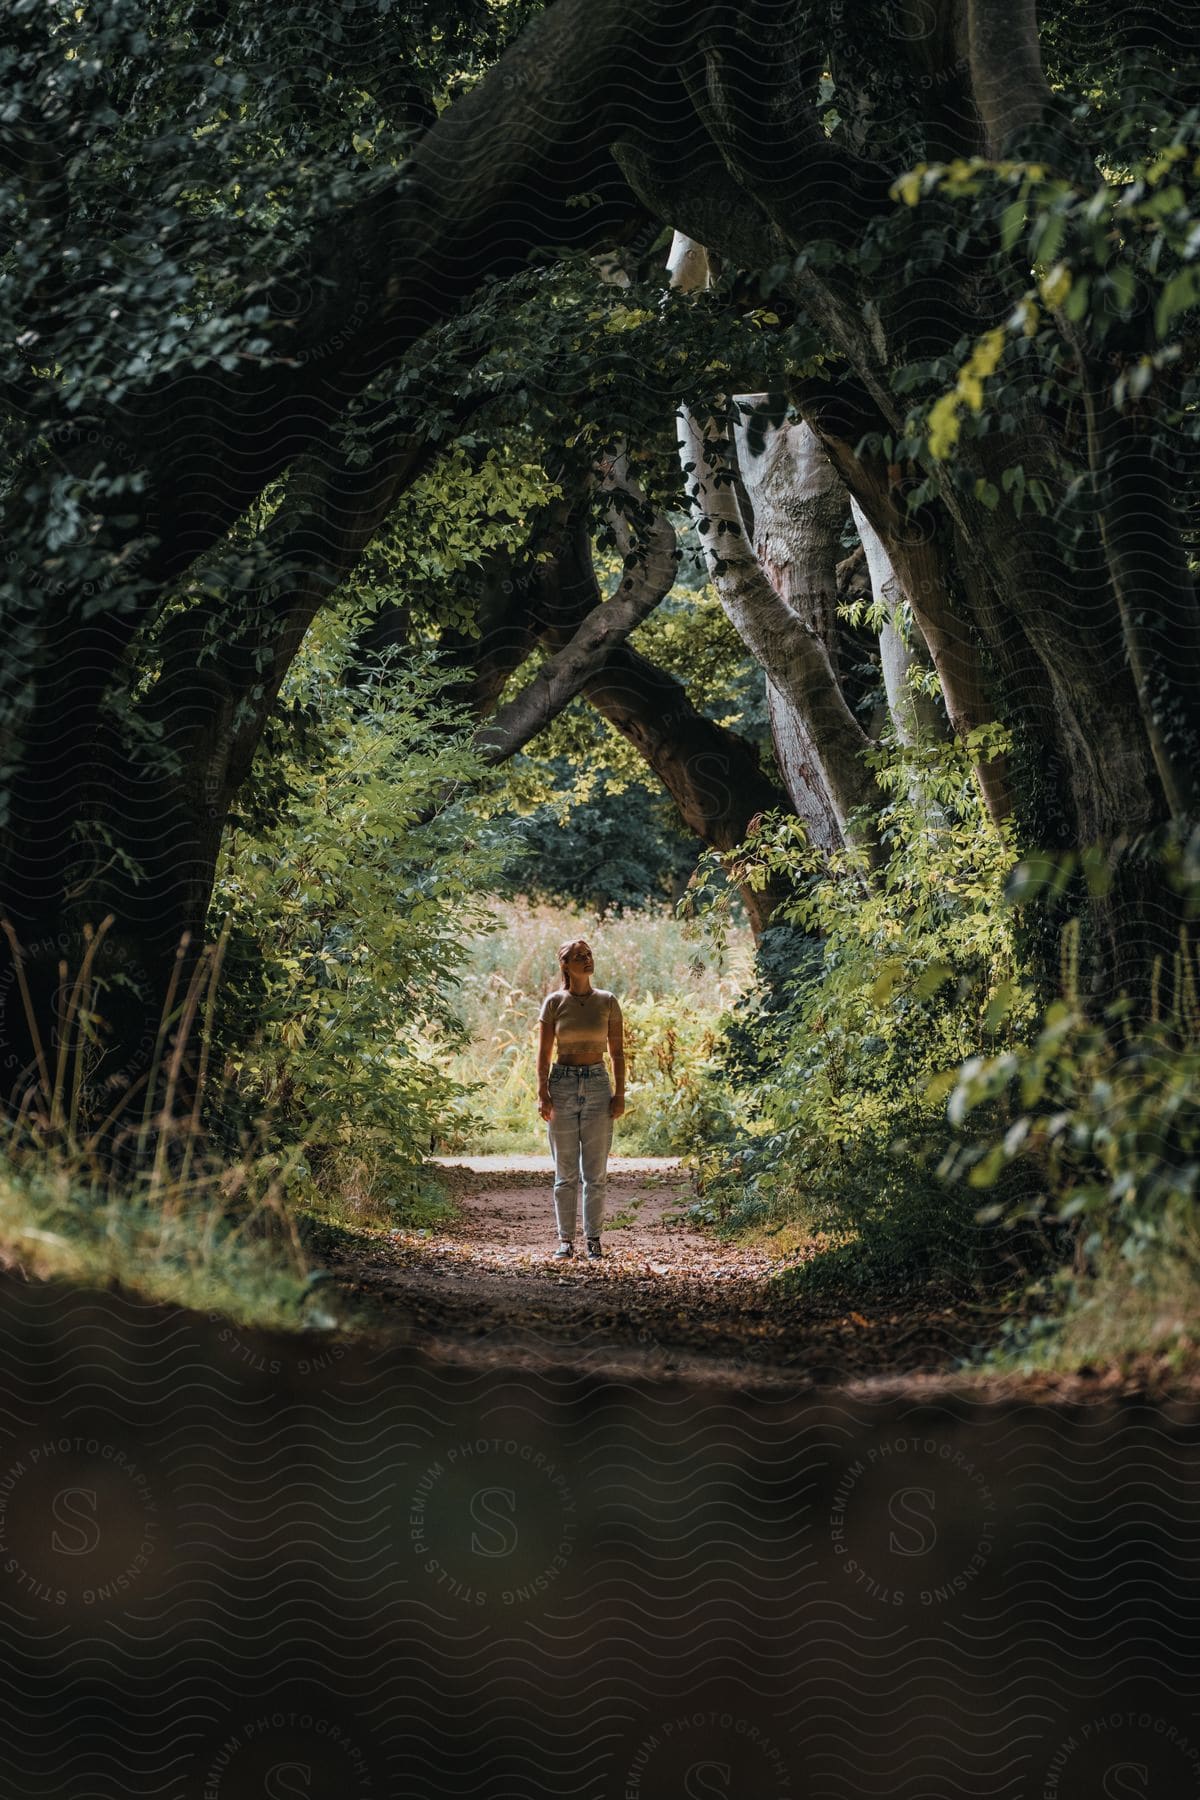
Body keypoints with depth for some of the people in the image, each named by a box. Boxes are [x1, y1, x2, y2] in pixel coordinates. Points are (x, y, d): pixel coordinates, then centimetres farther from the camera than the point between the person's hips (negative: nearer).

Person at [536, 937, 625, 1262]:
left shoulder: (608, 1002, 3)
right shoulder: (554, 1002, 0)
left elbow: (617, 1052, 6)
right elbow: (544, 1053, 1)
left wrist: (620, 1094, 0)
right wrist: (542, 1093, -8)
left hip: (597, 1086, 1)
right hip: (562, 1085, -1)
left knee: (596, 1172, 2)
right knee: (566, 1172, 2)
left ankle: (594, 1239, 7)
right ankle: (565, 1239, 7)